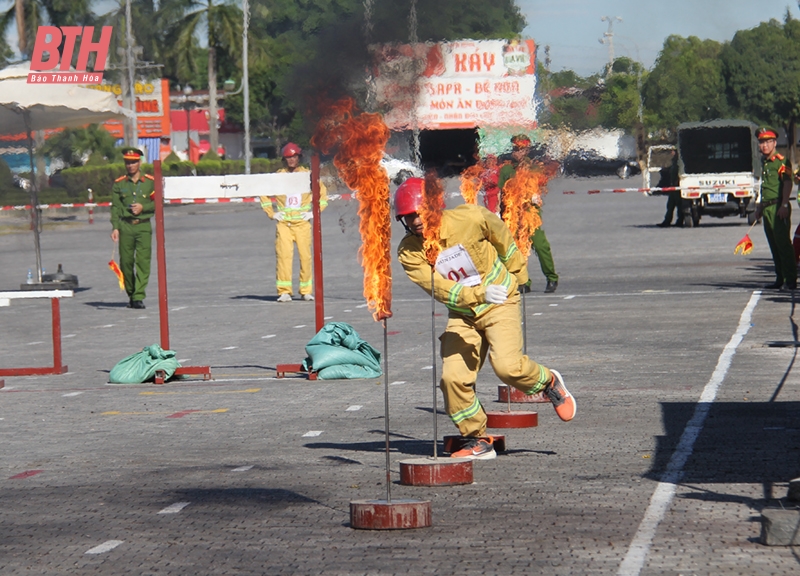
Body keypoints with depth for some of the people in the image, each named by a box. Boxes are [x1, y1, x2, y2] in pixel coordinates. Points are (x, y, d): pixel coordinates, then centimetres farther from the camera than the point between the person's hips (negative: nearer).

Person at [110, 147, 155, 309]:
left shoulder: (150, 182, 6)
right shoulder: (119, 184, 8)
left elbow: (158, 203, 8)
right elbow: (115, 207, 5)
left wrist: (143, 207, -9)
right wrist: (115, 227, -6)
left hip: (144, 225, -1)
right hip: (125, 226, 1)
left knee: (143, 261, -11)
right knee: (126, 261, 2)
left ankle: (139, 297, -12)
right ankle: (131, 294, 17)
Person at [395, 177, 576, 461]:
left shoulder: (468, 218, -19)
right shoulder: (409, 252, -15)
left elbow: (502, 236, 2)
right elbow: (440, 289, -24)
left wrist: (517, 274, 16)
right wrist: (480, 294, -40)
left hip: (501, 303, -3)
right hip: (462, 314, 3)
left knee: (507, 366, -21)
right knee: (453, 377, -10)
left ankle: (549, 382, 11)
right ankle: (477, 441, 8)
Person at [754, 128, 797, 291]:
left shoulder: (781, 161, -10)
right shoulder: (764, 161, 17)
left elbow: (787, 182, -19)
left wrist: (784, 205, -27)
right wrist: (760, 205, 26)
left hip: (778, 208, -9)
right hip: (767, 208, 9)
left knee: (783, 244, -8)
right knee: (774, 246, 11)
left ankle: (790, 281, -7)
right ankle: (780, 279, 17)